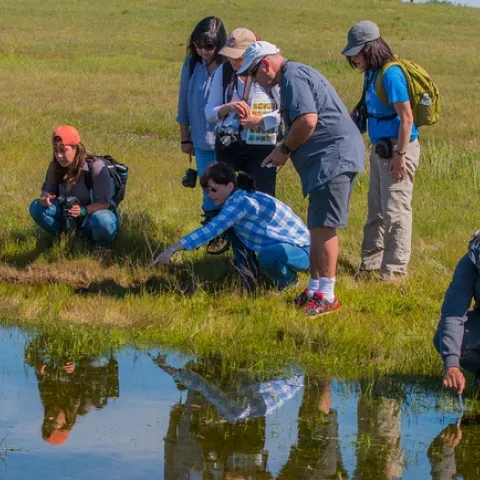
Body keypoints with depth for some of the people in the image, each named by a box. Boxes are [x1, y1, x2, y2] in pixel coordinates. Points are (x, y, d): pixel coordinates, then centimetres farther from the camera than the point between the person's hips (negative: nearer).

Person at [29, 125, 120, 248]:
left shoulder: (95, 166, -23)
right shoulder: (55, 167, -7)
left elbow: (104, 203, -24)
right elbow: (48, 189, 4)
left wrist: (83, 210, -43)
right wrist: (45, 196, -22)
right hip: (70, 216, 5)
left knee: (101, 221, -41)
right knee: (36, 207, -16)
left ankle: (102, 246, -7)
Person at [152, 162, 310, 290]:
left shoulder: (241, 202, -24)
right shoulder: (237, 199, 4)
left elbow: (211, 230, -32)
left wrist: (173, 249, -36)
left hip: (301, 251, -9)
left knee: (268, 255, -40)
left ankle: (287, 279, -9)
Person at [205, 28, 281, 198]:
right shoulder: (223, 71, 2)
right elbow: (209, 112, 4)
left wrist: (260, 120, -21)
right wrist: (228, 108, -16)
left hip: (261, 147, -4)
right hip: (228, 147, 4)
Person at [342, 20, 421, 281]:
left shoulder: (390, 74, -19)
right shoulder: (372, 74, 8)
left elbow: (406, 117, -20)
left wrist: (400, 155, -21)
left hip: (397, 148, -10)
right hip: (380, 148, 10)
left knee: (395, 210, -7)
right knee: (376, 209, 16)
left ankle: (394, 270, -3)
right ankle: (370, 264, 26)